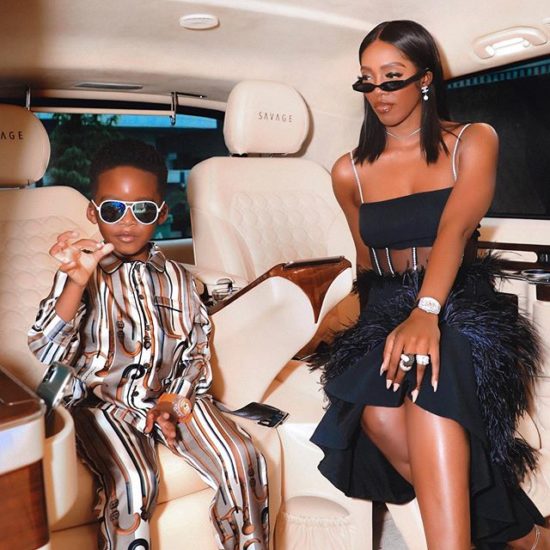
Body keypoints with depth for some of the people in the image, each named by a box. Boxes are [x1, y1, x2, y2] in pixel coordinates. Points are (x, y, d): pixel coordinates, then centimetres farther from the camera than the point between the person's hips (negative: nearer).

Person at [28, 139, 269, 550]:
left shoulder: (177, 278, 10)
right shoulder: (82, 274, -1)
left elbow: (197, 348, 10)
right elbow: (48, 352, -13)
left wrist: (177, 397, -9)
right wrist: (77, 282, -27)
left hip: (172, 398, 3)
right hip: (104, 402, -3)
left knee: (243, 462, -16)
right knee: (134, 482, -29)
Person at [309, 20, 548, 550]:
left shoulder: (473, 142, 3)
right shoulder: (349, 172, 10)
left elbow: (455, 229, -16)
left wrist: (426, 311, -33)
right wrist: (387, 316, 11)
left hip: (461, 303, -2)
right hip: (384, 309, 2)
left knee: (430, 370, -38)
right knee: (379, 413, -30)